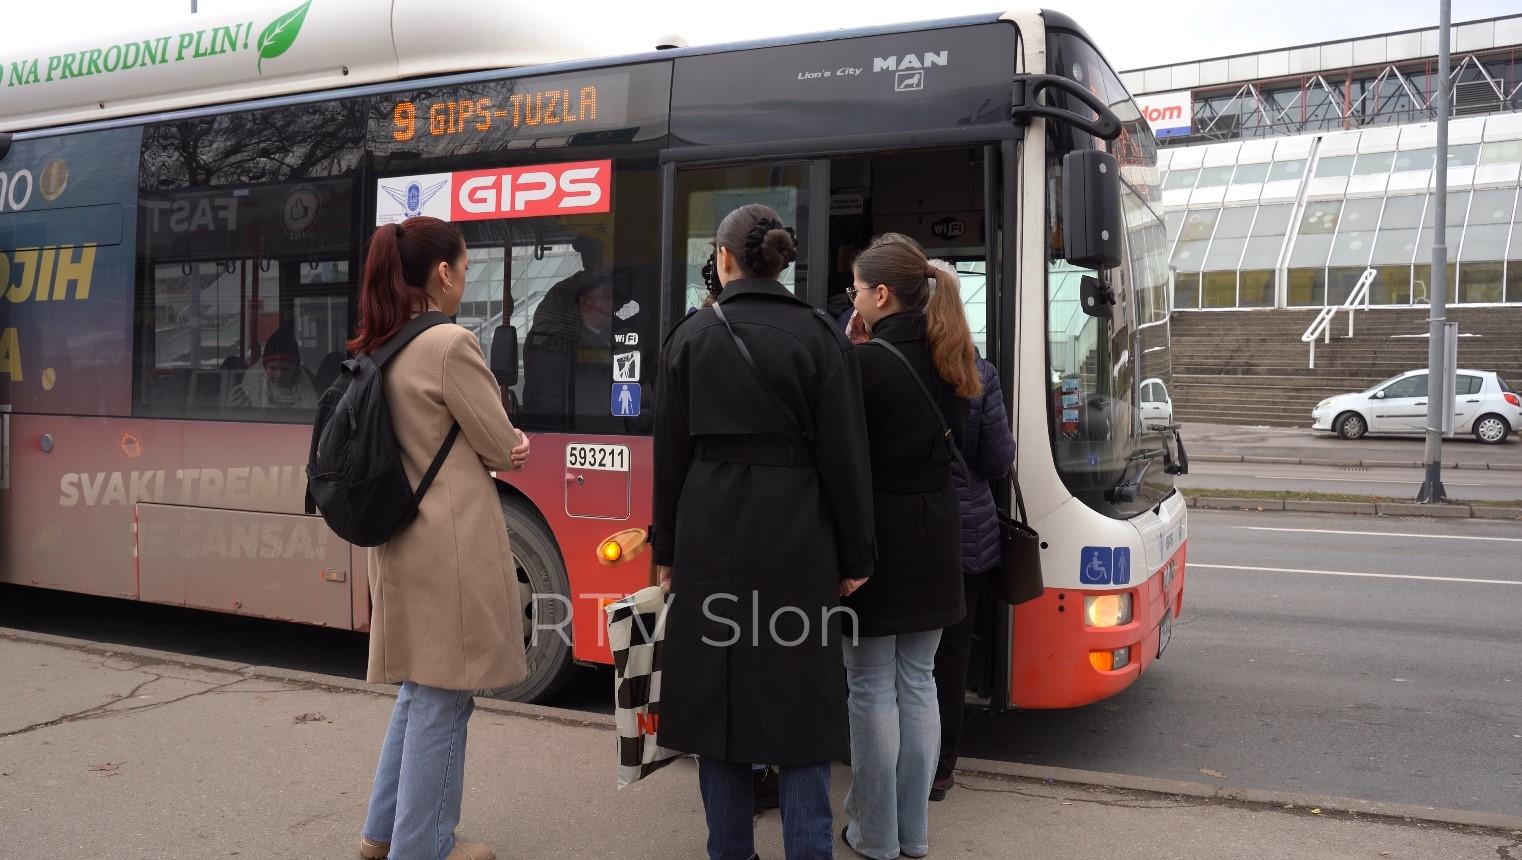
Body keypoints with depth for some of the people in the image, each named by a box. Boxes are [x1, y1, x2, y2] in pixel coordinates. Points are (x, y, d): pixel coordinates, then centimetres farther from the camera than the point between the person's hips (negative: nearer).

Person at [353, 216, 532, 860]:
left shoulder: (378, 350, 10)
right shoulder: (450, 344, -16)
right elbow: (502, 450, -11)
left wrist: (501, 442, 5)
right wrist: (507, 443, 11)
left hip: (402, 541, 9)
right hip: (451, 545, -9)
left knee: (420, 687, 21)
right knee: (443, 699, 4)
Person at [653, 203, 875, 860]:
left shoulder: (691, 337, 2)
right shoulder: (819, 337, -2)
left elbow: (670, 453, 4)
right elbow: (844, 456, -4)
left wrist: (668, 548, 12)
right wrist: (855, 556, 3)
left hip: (711, 532, 2)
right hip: (796, 535, -1)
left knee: (717, 687, 11)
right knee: (799, 694, 6)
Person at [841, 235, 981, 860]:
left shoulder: (866, 362, -15)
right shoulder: (950, 362, 7)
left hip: (874, 531, -6)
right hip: (934, 537, 7)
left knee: (872, 689, 5)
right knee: (917, 682, 15)